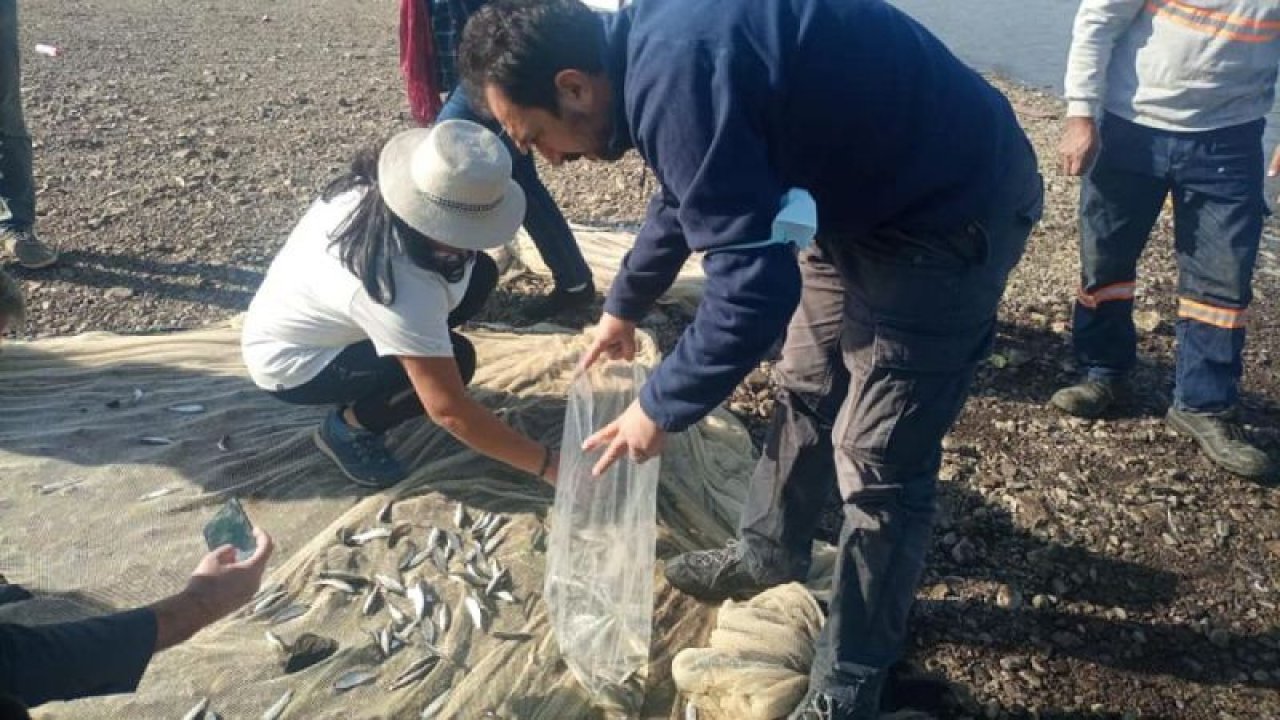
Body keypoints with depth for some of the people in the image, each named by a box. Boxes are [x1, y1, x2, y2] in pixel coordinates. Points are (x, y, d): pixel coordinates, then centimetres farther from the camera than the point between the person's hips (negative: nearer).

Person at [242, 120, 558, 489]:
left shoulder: (374, 187, -18)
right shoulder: (398, 285, -40)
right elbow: (449, 411, -35)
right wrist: (548, 465, -30)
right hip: (288, 363, -8)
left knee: (480, 273, -5)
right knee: (455, 358, -27)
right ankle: (347, 427, -4)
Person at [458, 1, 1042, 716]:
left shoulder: (676, 76, -30)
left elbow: (755, 288, -30)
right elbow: (689, 194, 20)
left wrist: (660, 408, -16)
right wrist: (625, 306, 31)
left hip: (950, 211, -10)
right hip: (871, 195, 10)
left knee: (878, 462, -3)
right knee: (806, 388, 21)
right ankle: (772, 551, 43)